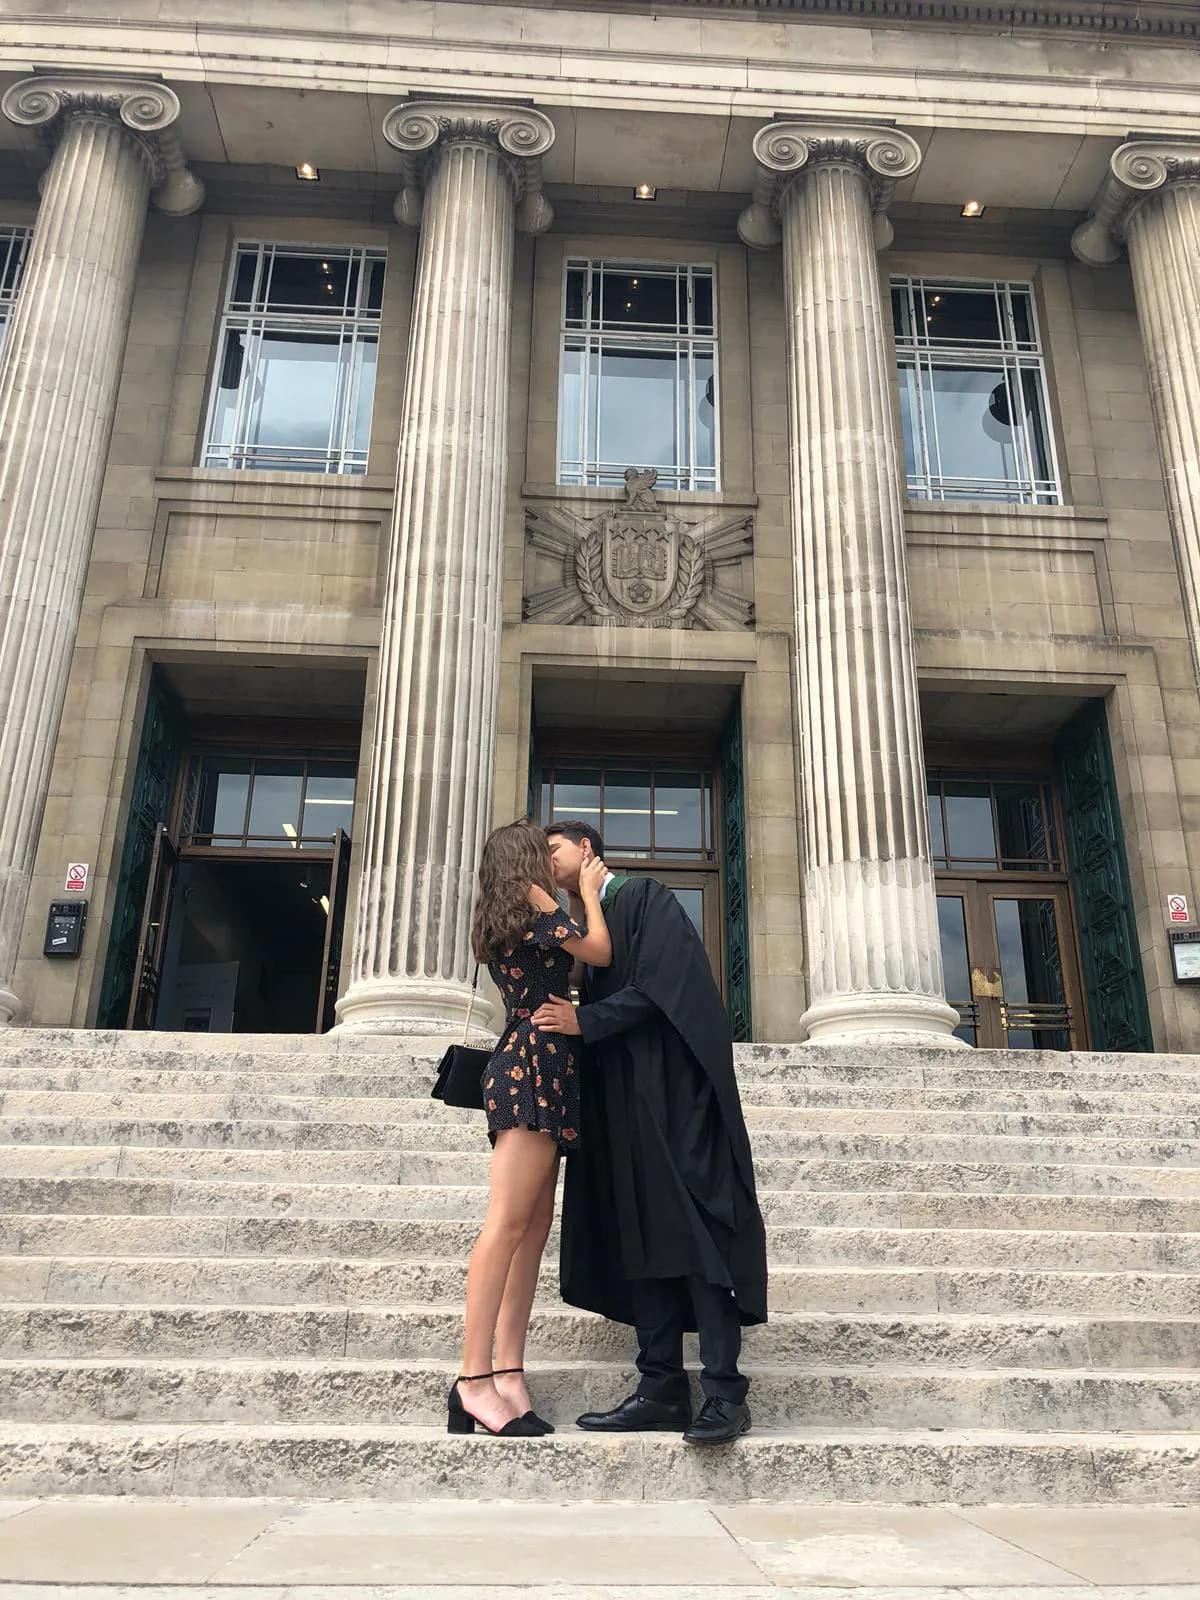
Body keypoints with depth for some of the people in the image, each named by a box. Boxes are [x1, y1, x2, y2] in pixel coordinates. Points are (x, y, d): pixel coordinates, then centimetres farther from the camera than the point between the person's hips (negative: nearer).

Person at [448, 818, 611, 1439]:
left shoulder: (499, 921, 24)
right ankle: (474, 1381, -15)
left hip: (525, 1067, 10)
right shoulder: (531, 897, -1)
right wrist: (589, 892, 11)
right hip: (536, 1065, -10)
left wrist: (581, 898, 25)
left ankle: (508, 1376, 0)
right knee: (508, 1222, -14)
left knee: (535, 1226, 3)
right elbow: (599, 953, -3)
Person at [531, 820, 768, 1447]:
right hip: (619, 1102, 8)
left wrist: (584, 1021, -15)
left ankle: (725, 1392, -7)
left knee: (691, 1229, -10)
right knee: (641, 1238, 4)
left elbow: (659, 984, -13)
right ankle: (662, 1390, 6)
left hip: (671, 1090, -8)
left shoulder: (646, 897, 0)